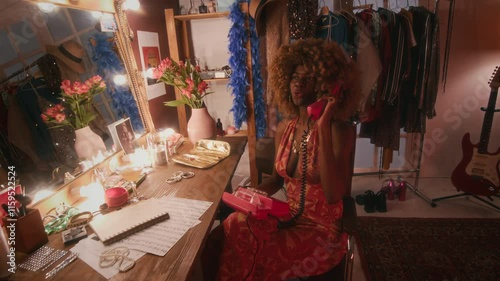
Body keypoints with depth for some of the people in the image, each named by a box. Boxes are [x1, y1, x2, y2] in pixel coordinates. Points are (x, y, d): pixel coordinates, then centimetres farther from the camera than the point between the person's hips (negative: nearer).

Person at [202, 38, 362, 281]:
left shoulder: (340, 130, -16)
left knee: (248, 261, -17)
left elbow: (333, 196, -28)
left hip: (322, 230, -5)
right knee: (219, 239, -11)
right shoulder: (285, 127, 0)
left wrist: (323, 128, -30)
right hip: (288, 216, 5)